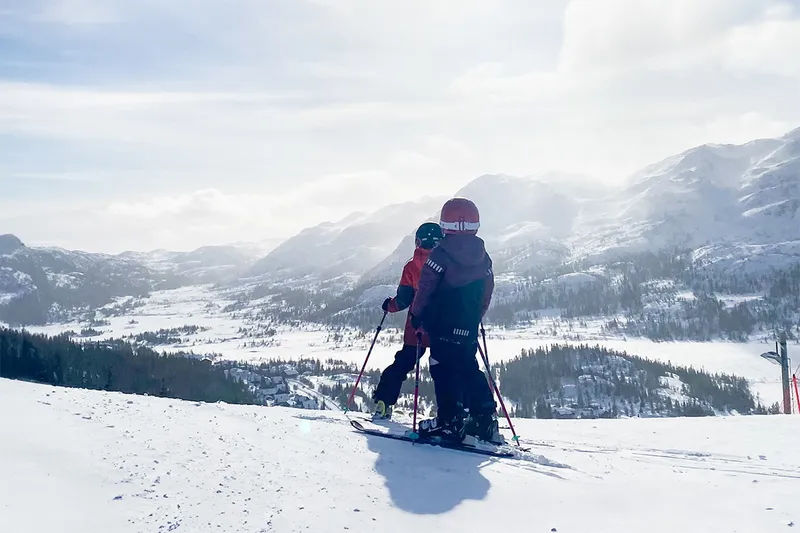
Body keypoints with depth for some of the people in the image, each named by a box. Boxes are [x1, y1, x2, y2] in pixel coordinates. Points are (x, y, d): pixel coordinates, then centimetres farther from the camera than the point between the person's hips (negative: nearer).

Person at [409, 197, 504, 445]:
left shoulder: (441, 254, -12)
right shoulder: (484, 259, 6)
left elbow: (425, 289, -9)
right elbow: (486, 296, 12)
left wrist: (416, 315, 6)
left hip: (442, 326, -6)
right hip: (469, 329, 6)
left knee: (443, 369, 0)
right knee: (469, 369, 14)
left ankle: (450, 420, -5)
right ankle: (485, 419, 8)